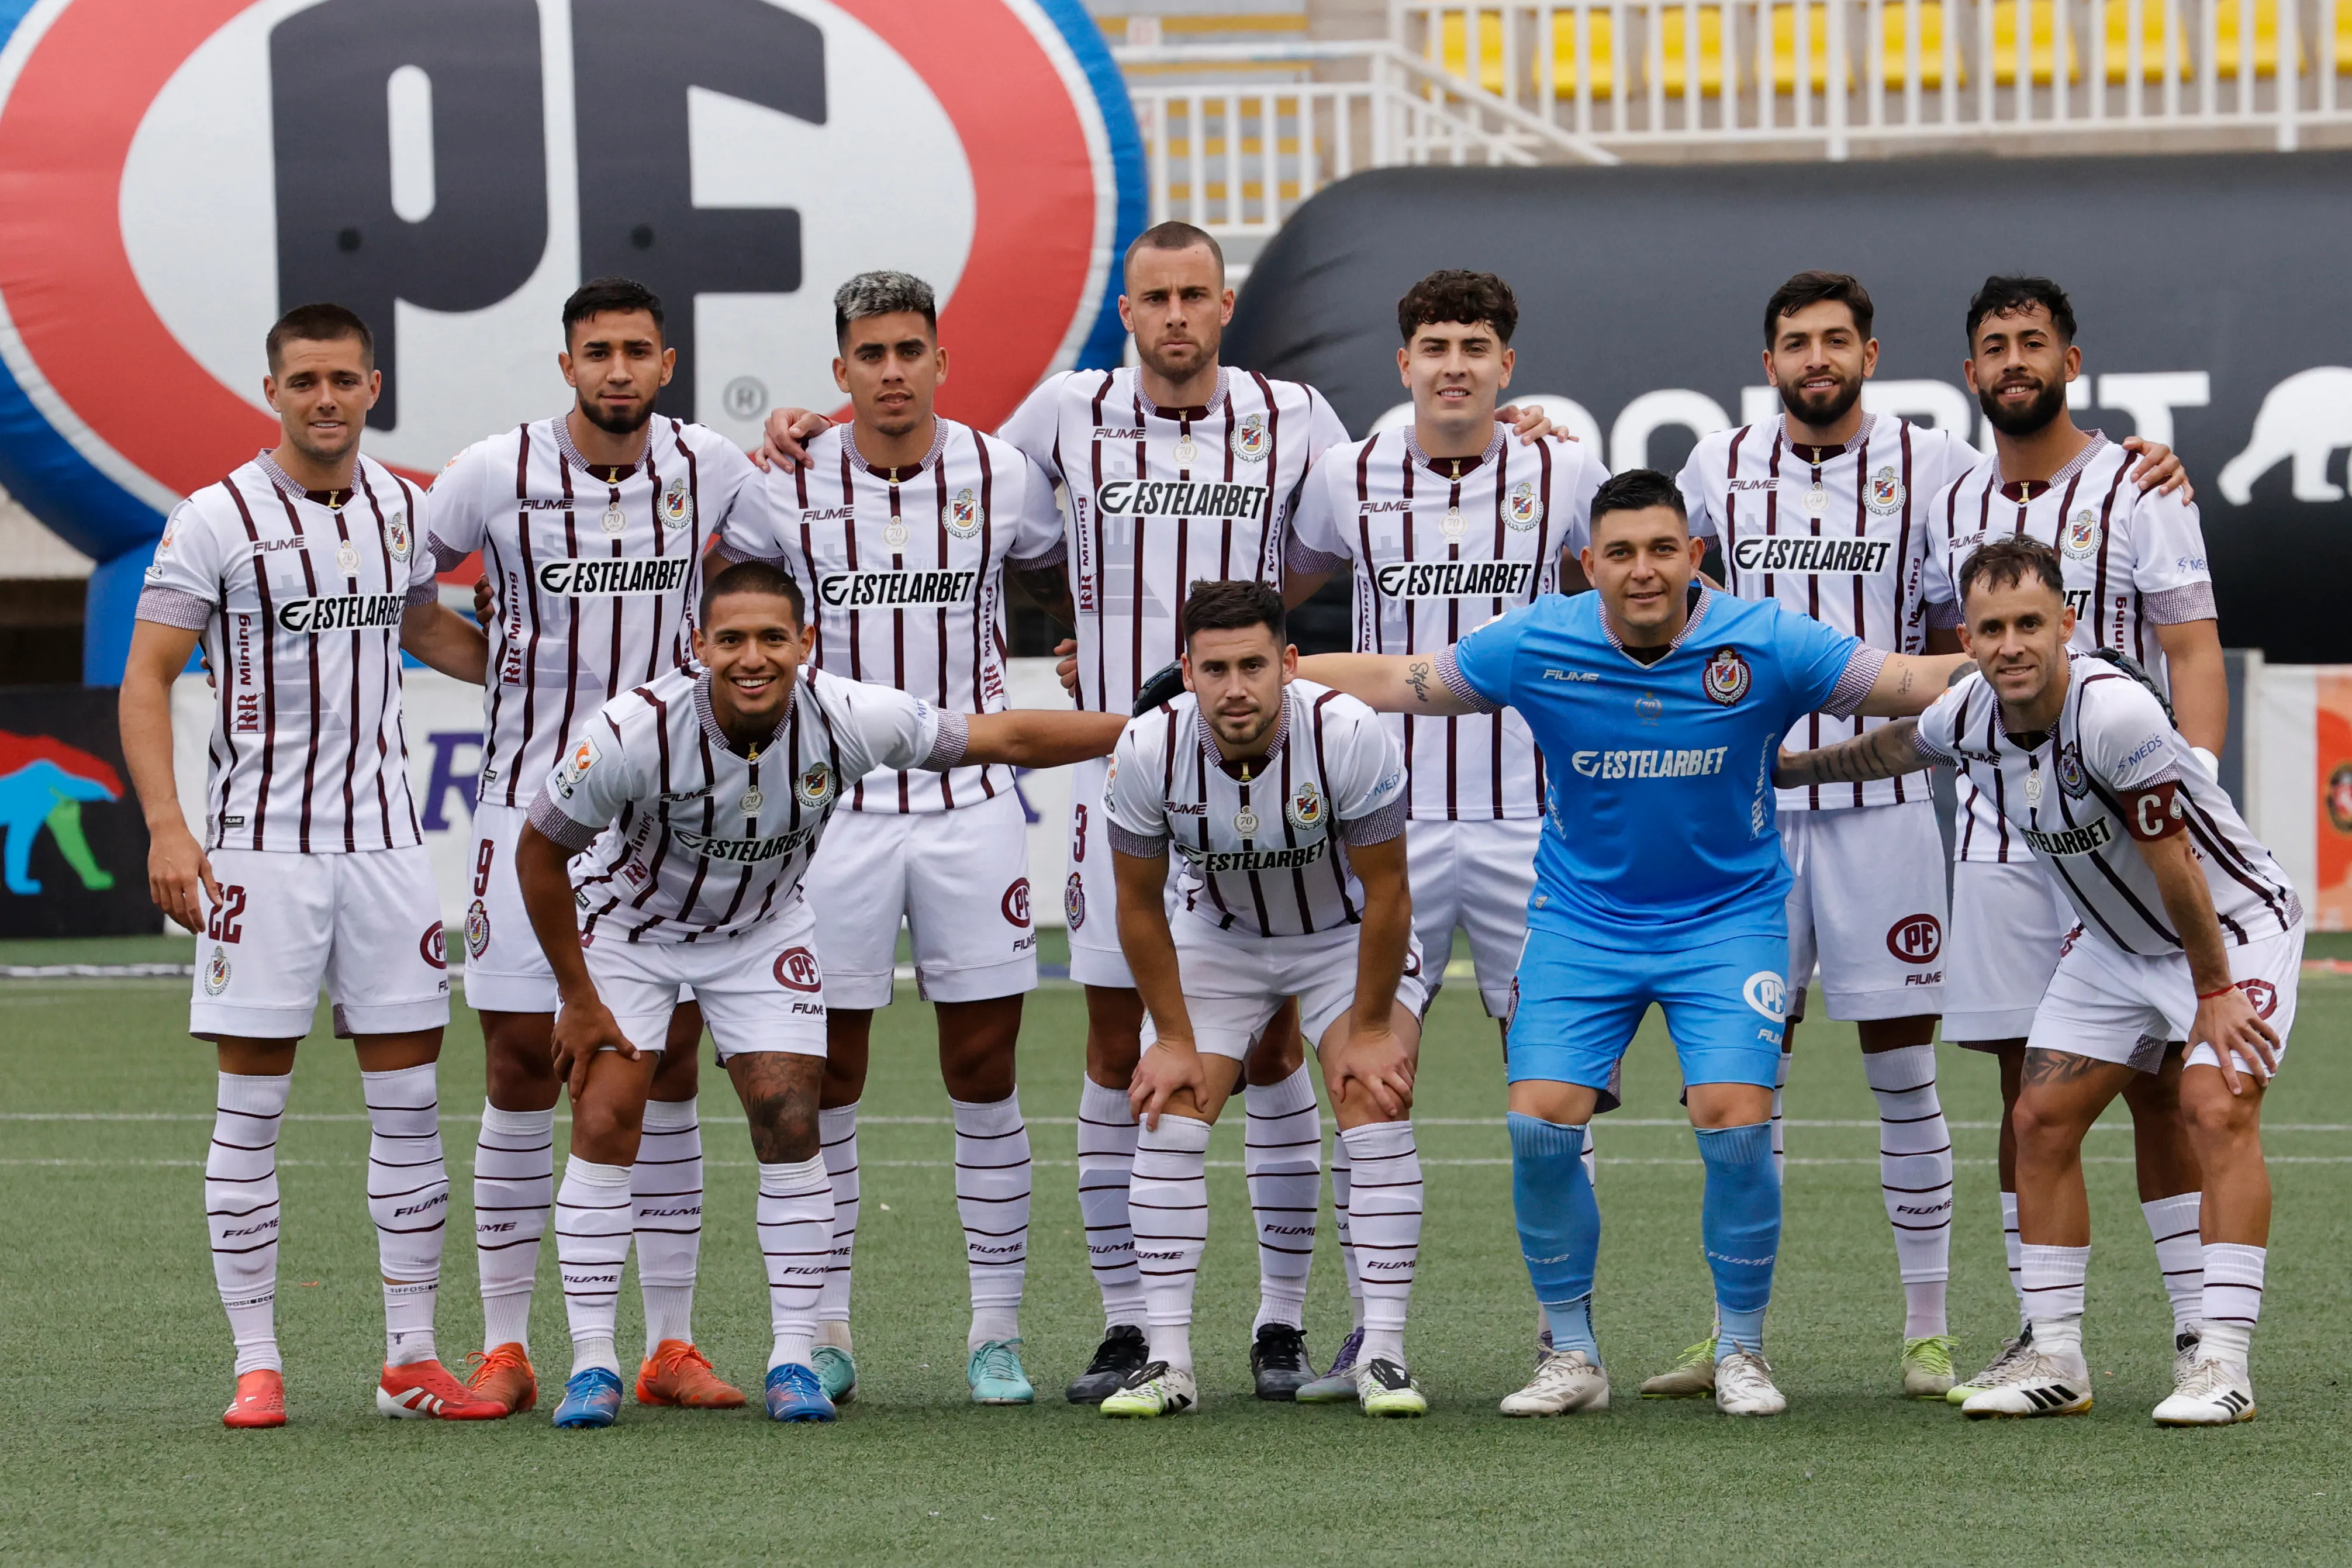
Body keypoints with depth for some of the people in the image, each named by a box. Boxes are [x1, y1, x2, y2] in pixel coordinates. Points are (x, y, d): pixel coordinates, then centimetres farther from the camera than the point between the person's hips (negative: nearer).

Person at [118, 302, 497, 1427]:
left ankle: (411, 1357, 9)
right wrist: (165, 824, -19)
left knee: (409, 1101, 3)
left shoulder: (399, 509, 9)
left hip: (383, 838, 5)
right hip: (259, 847, -5)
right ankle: (257, 1365, 4)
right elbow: (146, 676, -8)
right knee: (251, 1109, -1)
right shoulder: (217, 521, -7)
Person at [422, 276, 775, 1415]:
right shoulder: (496, 474, -7)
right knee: (521, 1058, -2)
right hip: (532, 799, -2)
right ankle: (505, 1346, 5)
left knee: (669, 1061, 3)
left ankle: (670, 1345, 8)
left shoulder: (710, 468, 1)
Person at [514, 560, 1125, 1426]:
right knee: (604, 1121, -13)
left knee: (790, 1123, -10)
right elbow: (538, 852, -18)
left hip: (761, 928, 2)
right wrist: (578, 998, -13)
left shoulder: (846, 719, -28)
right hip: (628, 923, -2)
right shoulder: (634, 730, -34)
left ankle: (794, 1357, 0)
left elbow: (1004, 739, -14)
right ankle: (592, 1362, -5)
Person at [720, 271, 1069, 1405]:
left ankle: (996, 1332, 8)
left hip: (971, 801, 0)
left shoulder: (1002, 478, 1)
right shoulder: (791, 486, -2)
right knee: (825, 1077, 2)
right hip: (834, 800, 0)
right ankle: (824, 1331, 11)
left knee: (983, 1073, 1)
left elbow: (1070, 585, 19)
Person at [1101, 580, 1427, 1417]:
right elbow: (1140, 904, -10)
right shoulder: (1149, 748, -25)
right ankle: (1168, 1361, -5)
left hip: (1347, 934, -2)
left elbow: (1386, 893, -20)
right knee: (1167, 1117, -11)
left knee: (1376, 1109, -18)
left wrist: (1370, 1031, -16)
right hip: (1216, 935, 2)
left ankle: (1383, 1356, -12)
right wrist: (1174, 1038, -9)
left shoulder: (1348, 734, -32)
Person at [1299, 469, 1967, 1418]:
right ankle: (1572, 1356, 7)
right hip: (1582, 920, 2)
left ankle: (1741, 1352, 4)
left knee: (1735, 1120, -17)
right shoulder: (1536, 645, -10)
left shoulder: (1763, 644, -14)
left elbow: (1919, 681, -9)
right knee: (1540, 1122, -12)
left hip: (1729, 918, -1)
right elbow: (1395, 681, 1)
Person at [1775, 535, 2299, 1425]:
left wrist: (2214, 994, -20)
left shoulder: (2114, 712, -33)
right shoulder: (1966, 718, -11)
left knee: (2217, 1109, -22)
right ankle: (2056, 1361, 7)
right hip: (2114, 944, 7)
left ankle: (2222, 1365, -23)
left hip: (2234, 926, -7)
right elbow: (1889, 750, 13)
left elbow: (2172, 865, -26)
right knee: (2042, 1119, 0)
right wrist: (1776, 769, 26)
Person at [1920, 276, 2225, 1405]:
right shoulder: (1954, 506, 12)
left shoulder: (2137, 493, -3)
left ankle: (2203, 1333, -1)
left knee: (2155, 1083, -5)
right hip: (1997, 830, 5)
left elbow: (2193, 652, -8)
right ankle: (2040, 1335, 9)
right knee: (2027, 1089, 5)